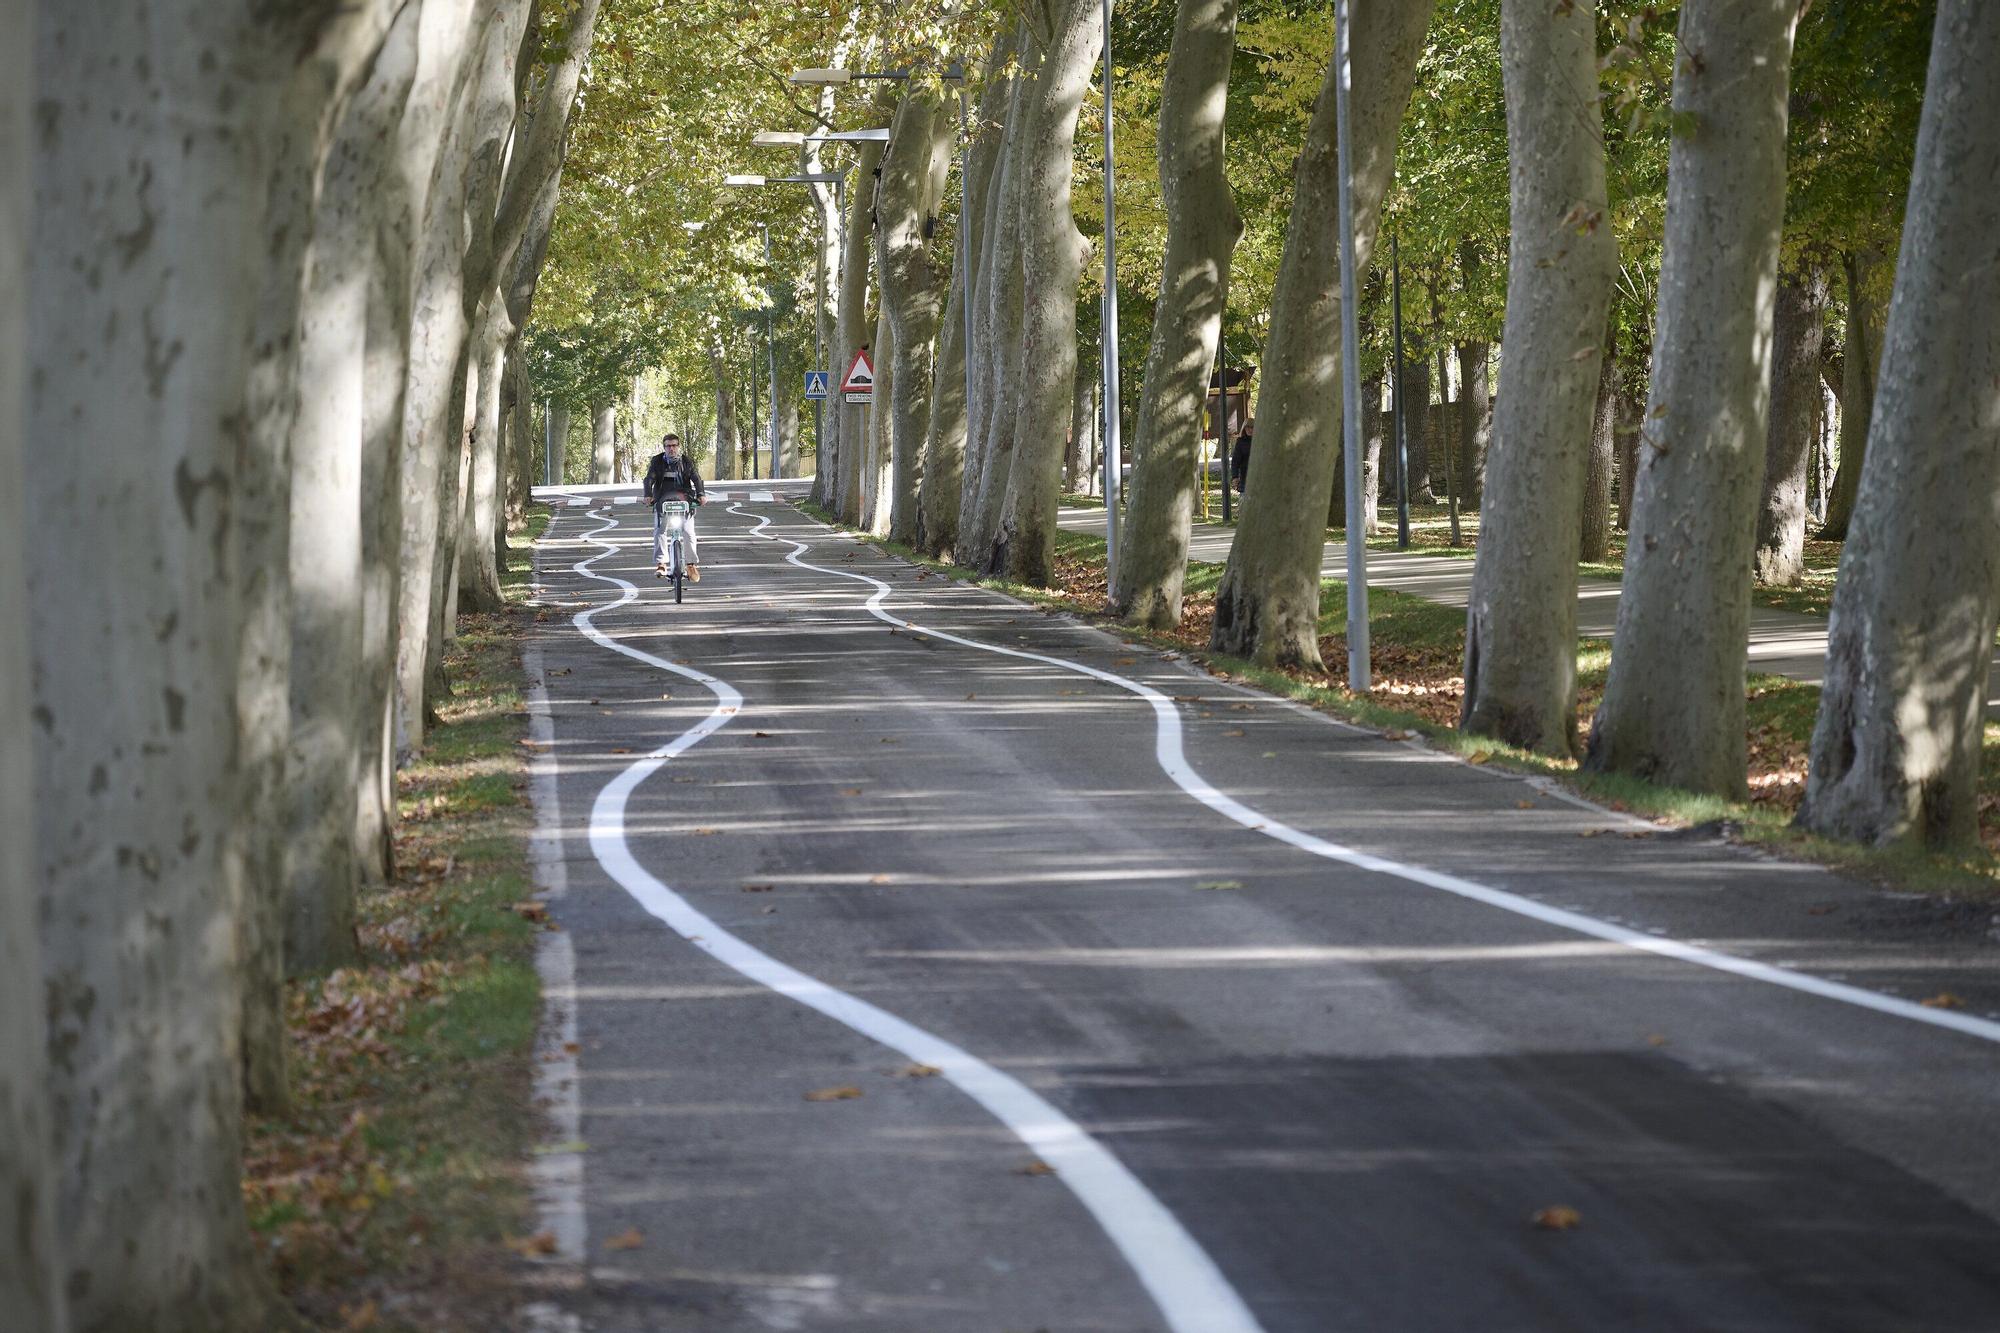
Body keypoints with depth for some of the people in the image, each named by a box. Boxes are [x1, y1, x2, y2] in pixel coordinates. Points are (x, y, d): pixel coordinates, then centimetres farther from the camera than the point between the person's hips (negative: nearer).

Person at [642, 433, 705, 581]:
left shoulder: (687, 462, 7)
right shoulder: (657, 461, 6)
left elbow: (696, 479, -3)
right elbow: (649, 478, -4)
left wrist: (700, 494, -22)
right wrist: (648, 495, -23)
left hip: (683, 499, 0)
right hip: (662, 500, 0)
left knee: (688, 532, -10)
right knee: (659, 531, -15)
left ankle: (692, 565, 4)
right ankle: (660, 564, -18)